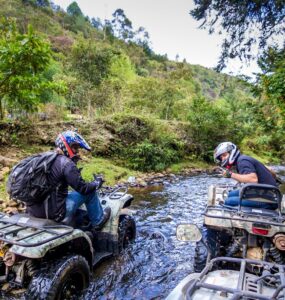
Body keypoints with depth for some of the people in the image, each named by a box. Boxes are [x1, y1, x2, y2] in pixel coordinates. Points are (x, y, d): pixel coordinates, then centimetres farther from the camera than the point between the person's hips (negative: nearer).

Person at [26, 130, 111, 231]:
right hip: (55, 214, -8)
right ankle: (98, 221, 21)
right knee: (90, 191, 4)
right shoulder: (66, 163, -16)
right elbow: (83, 188, -14)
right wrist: (97, 182, 4)